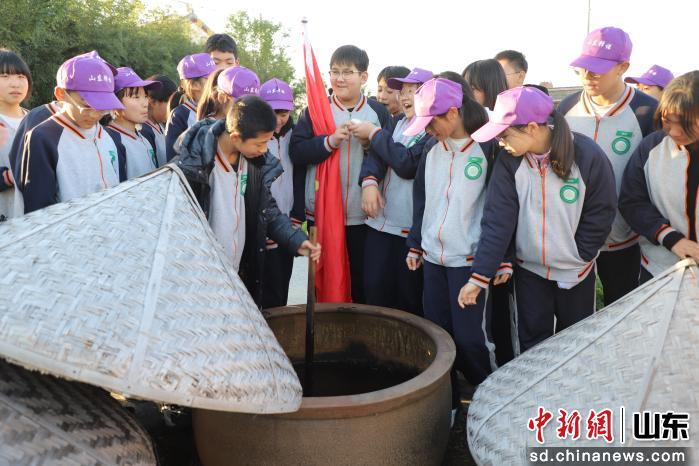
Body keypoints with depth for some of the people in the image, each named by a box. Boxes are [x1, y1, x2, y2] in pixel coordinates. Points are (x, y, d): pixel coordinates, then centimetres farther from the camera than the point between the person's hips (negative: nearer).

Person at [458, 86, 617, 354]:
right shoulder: (509, 161, -13)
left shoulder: (587, 156, -20)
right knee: (531, 345, 12)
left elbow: (601, 214, -10)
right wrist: (479, 277, -20)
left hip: (576, 272, -1)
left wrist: (577, 256, -10)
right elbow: (497, 219, -16)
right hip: (529, 269, 2)